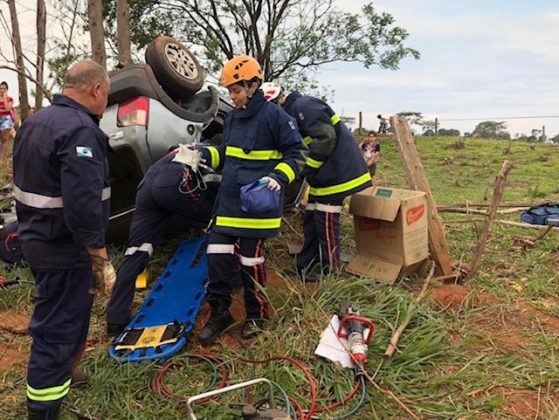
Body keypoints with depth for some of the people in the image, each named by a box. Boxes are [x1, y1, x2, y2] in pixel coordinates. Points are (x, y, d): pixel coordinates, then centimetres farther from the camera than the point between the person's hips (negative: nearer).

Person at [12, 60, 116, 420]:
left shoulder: (36, 121, 10)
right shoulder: (80, 130, -23)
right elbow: (83, 205, -30)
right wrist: (101, 260, -23)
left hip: (38, 240, 10)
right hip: (65, 249, -10)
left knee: (54, 321, 27)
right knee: (57, 331, 1)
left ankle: (58, 375, 48)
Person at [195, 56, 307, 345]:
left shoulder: (274, 116, -10)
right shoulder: (231, 118, 13)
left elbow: (297, 153, -7)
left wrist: (279, 177, -21)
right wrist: (201, 154, 7)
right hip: (228, 201, 7)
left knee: (251, 260, 3)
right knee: (217, 255, 3)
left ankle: (256, 315, 24)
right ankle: (219, 312, 19)